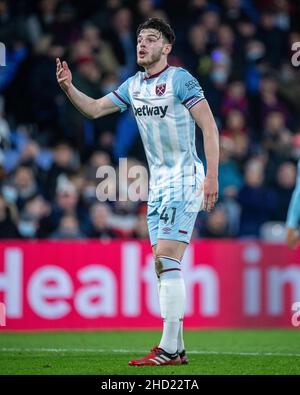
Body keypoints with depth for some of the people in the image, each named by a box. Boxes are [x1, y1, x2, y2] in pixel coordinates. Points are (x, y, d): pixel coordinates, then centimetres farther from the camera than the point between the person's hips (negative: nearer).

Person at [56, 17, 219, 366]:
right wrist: (69, 88, -3)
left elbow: (209, 127, -12)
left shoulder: (180, 79, -10)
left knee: (165, 259, -15)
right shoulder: (134, 86, 12)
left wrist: (212, 176, -18)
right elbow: (94, 109, 16)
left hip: (184, 181, -8)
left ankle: (168, 349, -15)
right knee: (163, 264, 5)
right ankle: (175, 348, 9)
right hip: (158, 184, 8)